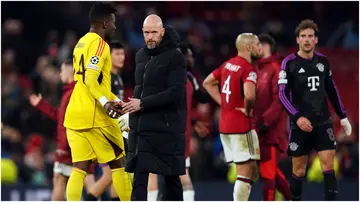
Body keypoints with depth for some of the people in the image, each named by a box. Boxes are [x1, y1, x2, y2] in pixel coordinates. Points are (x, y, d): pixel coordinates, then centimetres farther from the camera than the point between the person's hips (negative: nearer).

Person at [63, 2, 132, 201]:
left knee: (79, 168, 2)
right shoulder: (99, 43, -10)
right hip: (95, 116, -8)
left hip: (75, 115, 8)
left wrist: (115, 100, 27)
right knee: (117, 163, 7)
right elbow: (91, 80, -22)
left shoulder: (82, 43, 18)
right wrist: (106, 103, -32)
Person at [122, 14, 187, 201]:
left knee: (171, 178, 3)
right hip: (142, 128, 6)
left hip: (167, 128, -6)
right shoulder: (141, 56, 13)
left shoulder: (174, 57, -8)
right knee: (139, 178, 0)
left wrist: (143, 104, -18)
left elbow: (176, 92, -17)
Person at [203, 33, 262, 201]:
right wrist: (247, 110, -14)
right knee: (245, 173, -3)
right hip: (242, 125, -8)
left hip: (225, 124, 8)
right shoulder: (248, 69, -16)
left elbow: (208, 83, 20)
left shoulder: (228, 64, 10)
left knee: (251, 172, 16)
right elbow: (249, 95, -34)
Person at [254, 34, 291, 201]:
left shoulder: (276, 68, -11)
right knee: (271, 170, 15)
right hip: (260, 130, 9)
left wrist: (266, 121, -23)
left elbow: (279, 100, -19)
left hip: (271, 131, -9)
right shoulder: (260, 69, 16)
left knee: (267, 172, -7)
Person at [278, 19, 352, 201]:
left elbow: (331, 90, 17)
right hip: (300, 123, -3)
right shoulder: (289, 62, -7)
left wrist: (342, 116, 16)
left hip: (323, 121, 3)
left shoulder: (323, 61, 6)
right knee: (299, 167, 3)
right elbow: (282, 94, -10)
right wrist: (297, 117, -23)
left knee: (328, 162, -8)